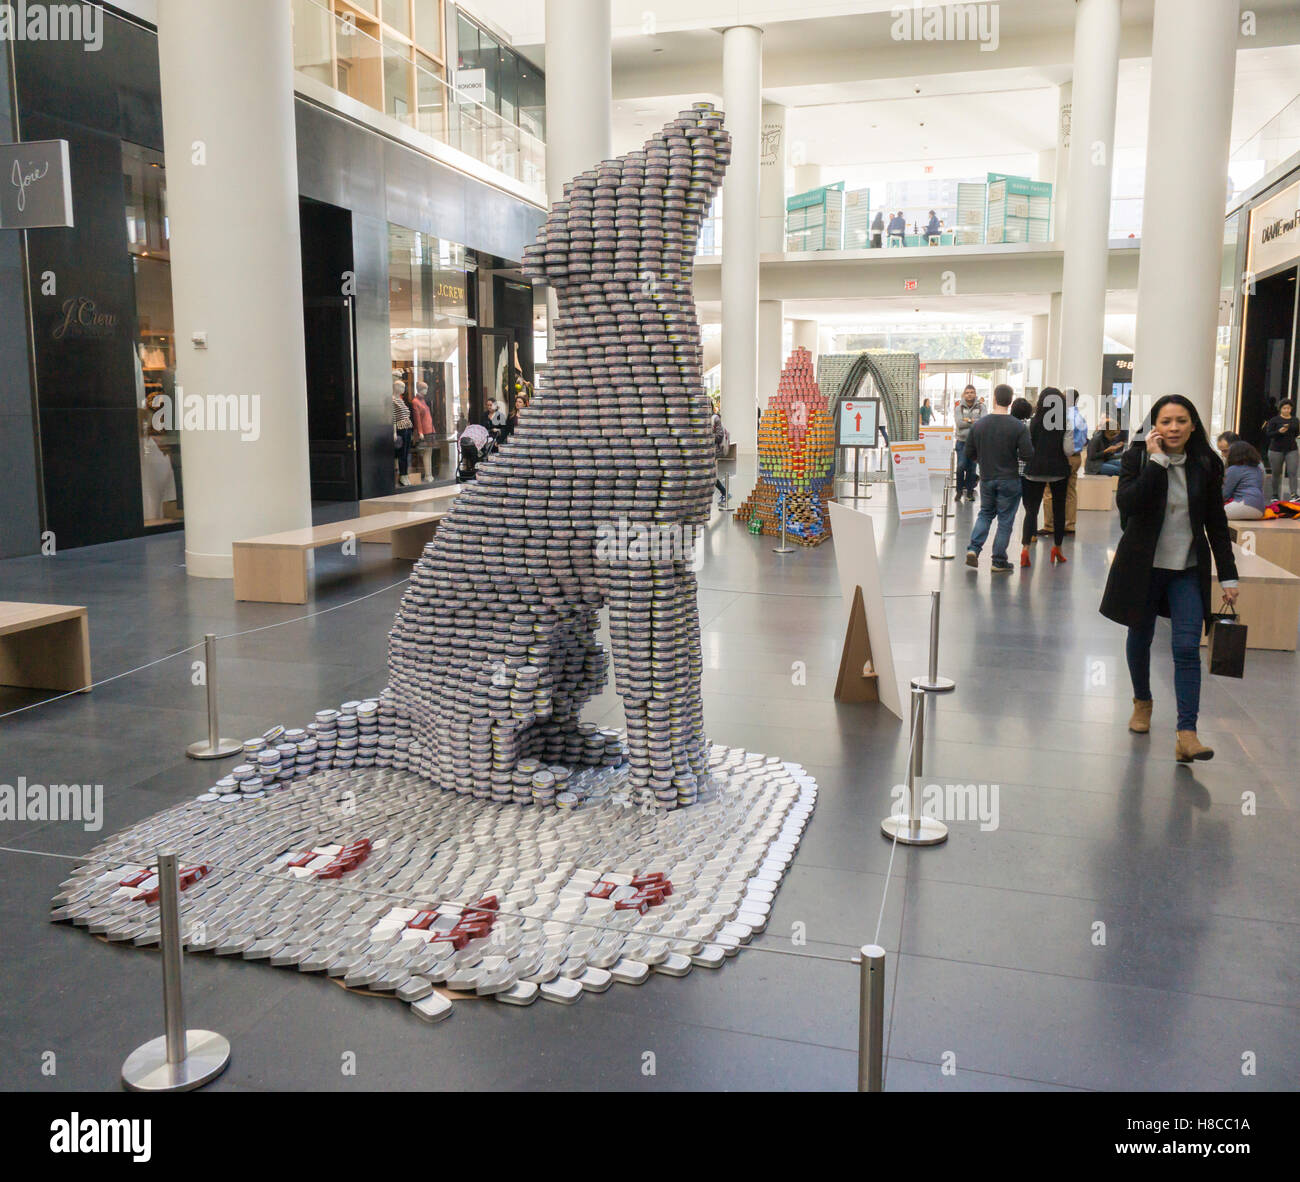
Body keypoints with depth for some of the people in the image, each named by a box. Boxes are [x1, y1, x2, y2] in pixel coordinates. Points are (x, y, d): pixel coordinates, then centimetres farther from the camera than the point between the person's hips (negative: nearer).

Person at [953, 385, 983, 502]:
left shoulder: (980, 408, 6)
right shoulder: (959, 408, 5)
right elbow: (959, 423, -10)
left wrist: (969, 420, -13)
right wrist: (975, 422, -11)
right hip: (962, 441, -1)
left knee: (972, 468, 4)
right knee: (961, 466, -12)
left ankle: (969, 491, 14)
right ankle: (959, 491, 1)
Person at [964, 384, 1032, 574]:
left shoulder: (978, 424, -3)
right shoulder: (1018, 426, -12)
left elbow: (969, 452, 3)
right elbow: (1027, 454, -14)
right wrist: (1014, 456, 8)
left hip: (986, 478, 3)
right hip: (1009, 480, -3)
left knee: (985, 513, 21)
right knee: (1005, 520, 6)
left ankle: (973, 549, 4)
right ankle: (999, 562, 10)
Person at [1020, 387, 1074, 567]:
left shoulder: (1033, 422, -5)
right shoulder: (1066, 424, -7)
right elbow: (1069, 449, -10)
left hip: (1034, 470, 0)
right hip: (1059, 470, 0)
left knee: (1031, 509, 3)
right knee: (1059, 509, 15)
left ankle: (1025, 548, -13)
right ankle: (1057, 548, 24)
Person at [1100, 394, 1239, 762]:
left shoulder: (1206, 465, 0)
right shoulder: (1138, 457, -6)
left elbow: (1216, 523, 6)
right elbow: (1127, 503, -23)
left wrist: (1228, 576, 4)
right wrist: (1156, 460, -24)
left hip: (1188, 569, 1)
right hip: (1143, 565, -1)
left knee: (1187, 648, -10)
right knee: (1140, 637, 14)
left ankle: (1186, 734, -12)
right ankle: (1142, 702, 39)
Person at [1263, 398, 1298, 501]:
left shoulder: (1295, 420, 9)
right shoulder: (1274, 420, -1)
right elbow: (1268, 434, -9)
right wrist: (1279, 431, -23)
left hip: (1291, 450, 2)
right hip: (1276, 450, -1)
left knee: (1292, 472, -11)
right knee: (1276, 473, 6)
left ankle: (1293, 495, -18)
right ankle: (1275, 495, 17)